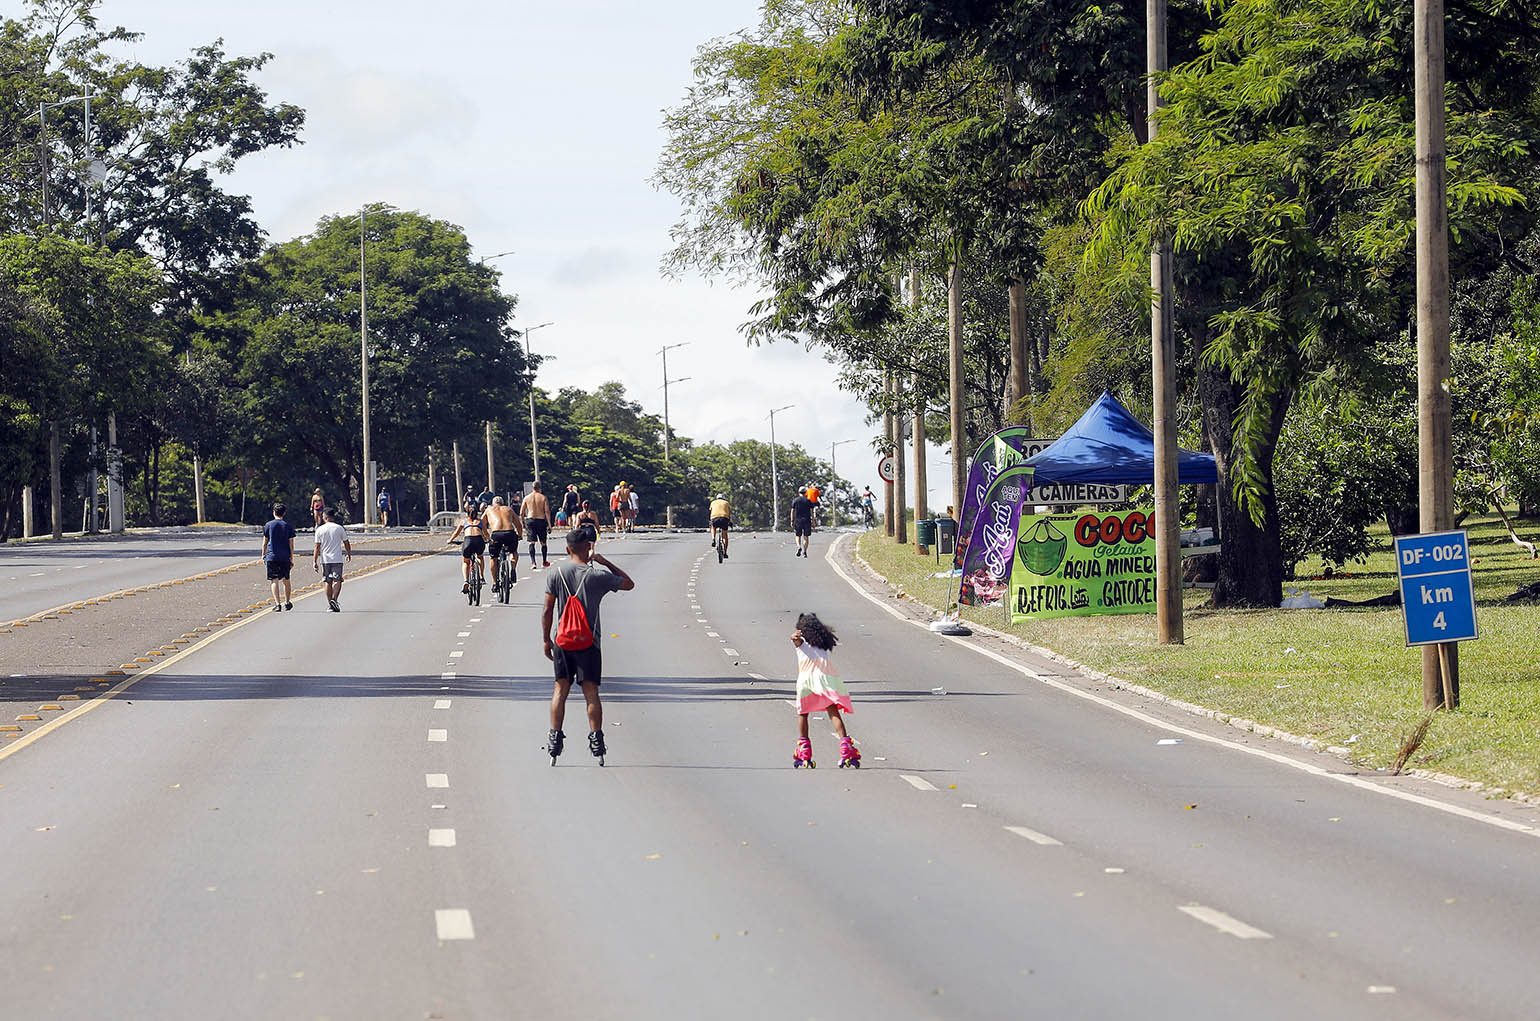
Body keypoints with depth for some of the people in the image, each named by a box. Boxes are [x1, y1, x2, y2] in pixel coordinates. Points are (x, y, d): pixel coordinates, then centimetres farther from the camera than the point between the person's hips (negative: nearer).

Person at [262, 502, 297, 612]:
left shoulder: (268, 525, 0)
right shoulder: (288, 526, 2)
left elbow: (265, 543, 4)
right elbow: (291, 544, 2)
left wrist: (263, 555, 15)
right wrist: (292, 559, 7)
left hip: (272, 556, -2)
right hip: (285, 557, 2)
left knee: (274, 581, -5)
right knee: (286, 580, 16)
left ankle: (277, 604, -17)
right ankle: (287, 602, 27)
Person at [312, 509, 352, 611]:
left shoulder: (320, 530, -2)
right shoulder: (340, 528, -2)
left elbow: (317, 547, -3)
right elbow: (346, 543, 6)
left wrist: (315, 561, 1)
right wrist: (348, 554, 23)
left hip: (325, 559, 1)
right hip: (337, 559, -1)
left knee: (328, 582, 10)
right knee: (337, 580, -2)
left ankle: (330, 604, 12)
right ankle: (334, 599, -24)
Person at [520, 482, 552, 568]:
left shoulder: (527, 498, 4)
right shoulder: (543, 497, -1)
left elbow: (521, 512, 6)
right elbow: (547, 511, -7)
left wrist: (523, 523, 18)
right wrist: (549, 525, -4)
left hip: (530, 520, 1)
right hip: (541, 520, -1)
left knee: (531, 543, -1)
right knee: (543, 542, 14)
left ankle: (533, 562, -16)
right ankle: (545, 562, 28)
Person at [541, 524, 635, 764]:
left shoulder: (555, 574, -2)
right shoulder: (597, 576, -7)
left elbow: (547, 611, 0)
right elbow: (629, 584, 7)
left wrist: (546, 640, 10)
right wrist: (604, 562, 7)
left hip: (563, 642, 1)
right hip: (589, 642, -1)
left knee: (560, 690, 8)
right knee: (591, 692, 2)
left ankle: (554, 739, 3)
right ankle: (596, 741, -1)